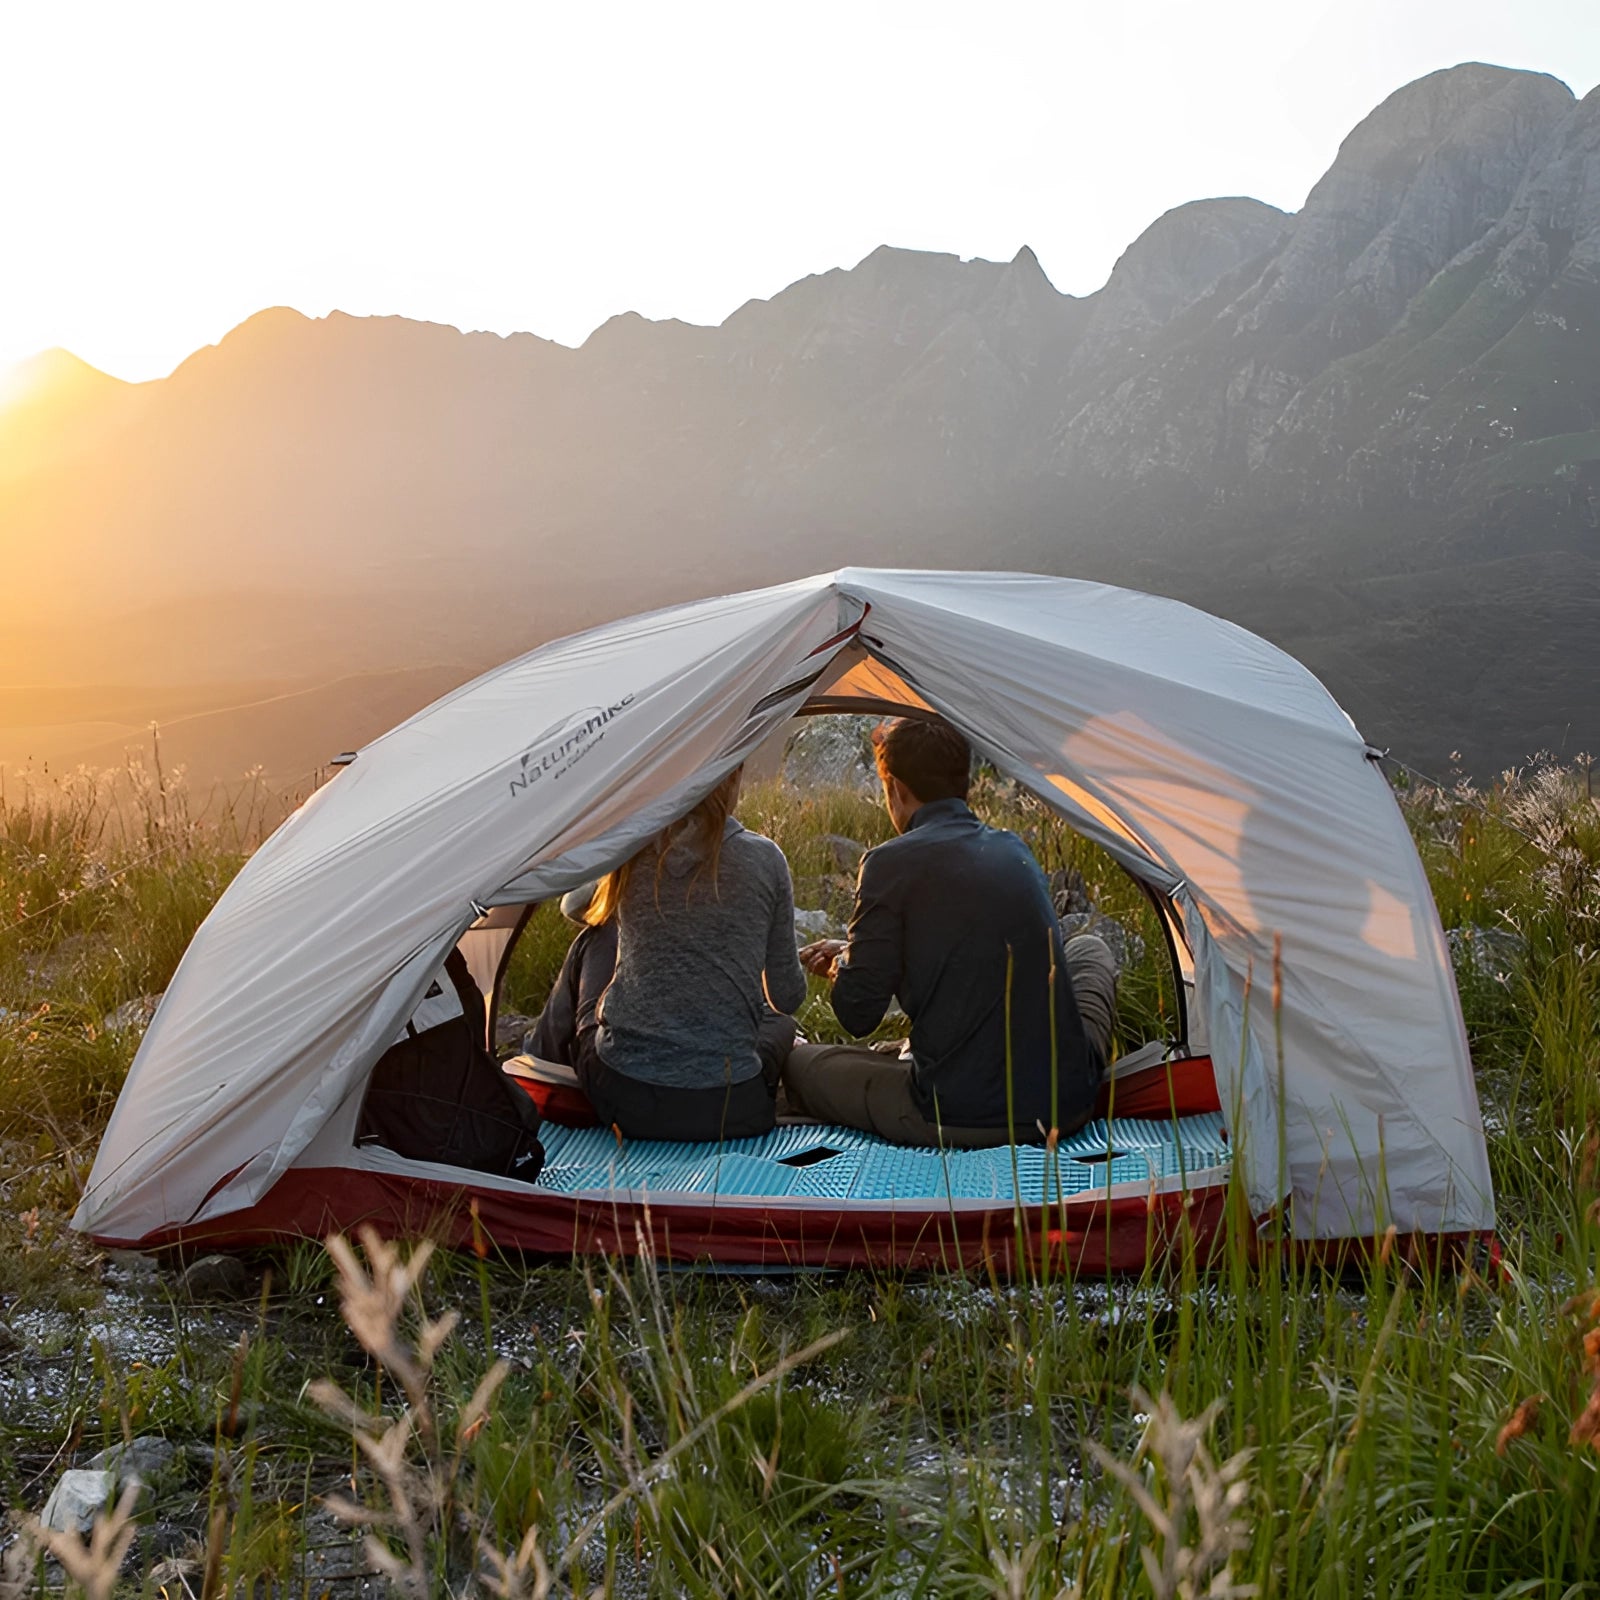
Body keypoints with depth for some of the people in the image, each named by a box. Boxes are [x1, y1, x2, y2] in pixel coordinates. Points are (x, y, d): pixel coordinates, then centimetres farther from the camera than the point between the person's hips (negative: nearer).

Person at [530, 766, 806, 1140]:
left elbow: (573, 908, 21)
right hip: (730, 1112, -1)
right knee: (780, 1022, 34)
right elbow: (788, 997, 6)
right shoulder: (764, 859, -4)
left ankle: (552, 1050, 44)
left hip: (621, 1099, 1)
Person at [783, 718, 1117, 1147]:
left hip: (957, 1121, -3)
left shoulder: (891, 864, -7)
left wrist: (842, 966, 19)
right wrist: (855, 952, 34)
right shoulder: (1015, 849, 12)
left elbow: (857, 1015, -5)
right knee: (1090, 948, 35)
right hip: (1068, 1106, 3)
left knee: (799, 1062, 21)